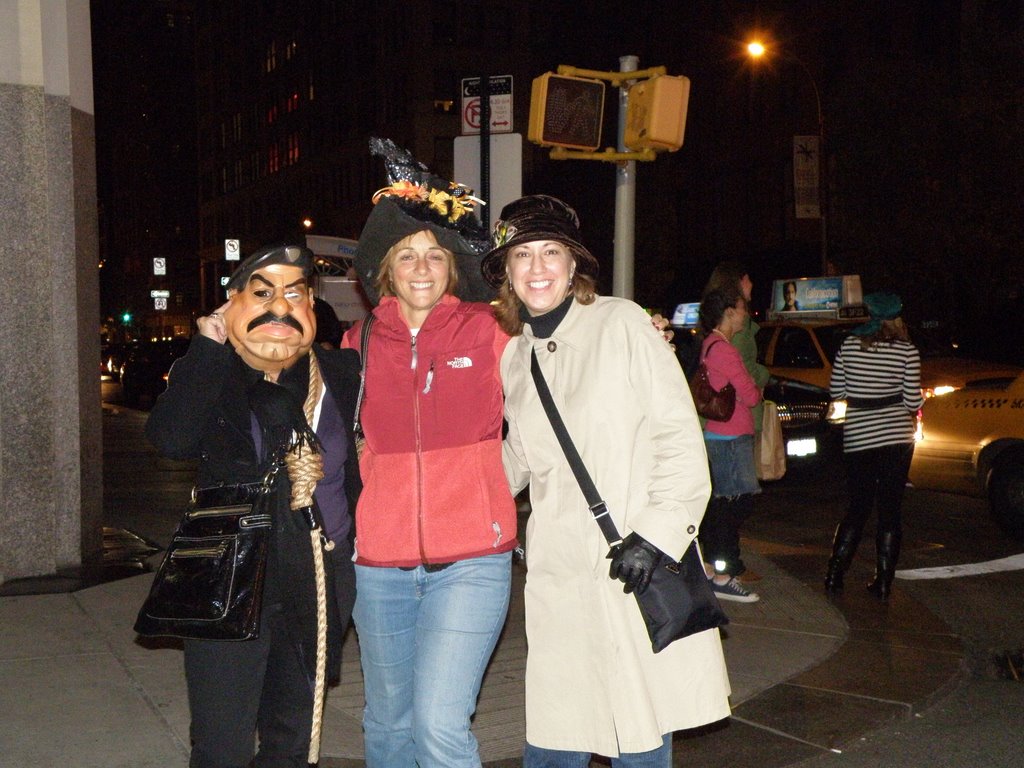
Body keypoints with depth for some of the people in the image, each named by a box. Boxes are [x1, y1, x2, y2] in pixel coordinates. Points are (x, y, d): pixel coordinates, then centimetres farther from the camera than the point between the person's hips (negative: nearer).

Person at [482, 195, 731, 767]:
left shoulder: (621, 323, -3)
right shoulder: (513, 358, 11)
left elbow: (680, 436, -7)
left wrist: (655, 533, -14)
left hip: (641, 569, -4)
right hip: (558, 577, 4)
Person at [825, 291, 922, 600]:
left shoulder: (849, 344, 0)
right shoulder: (907, 351, -6)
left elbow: (836, 391, 4)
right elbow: (912, 402, -7)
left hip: (857, 439, 2)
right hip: (897, 438, -2)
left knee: (857, 508, 15)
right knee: (890, 511, 6)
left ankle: (834, 575, 10)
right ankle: (883, 583, 9)